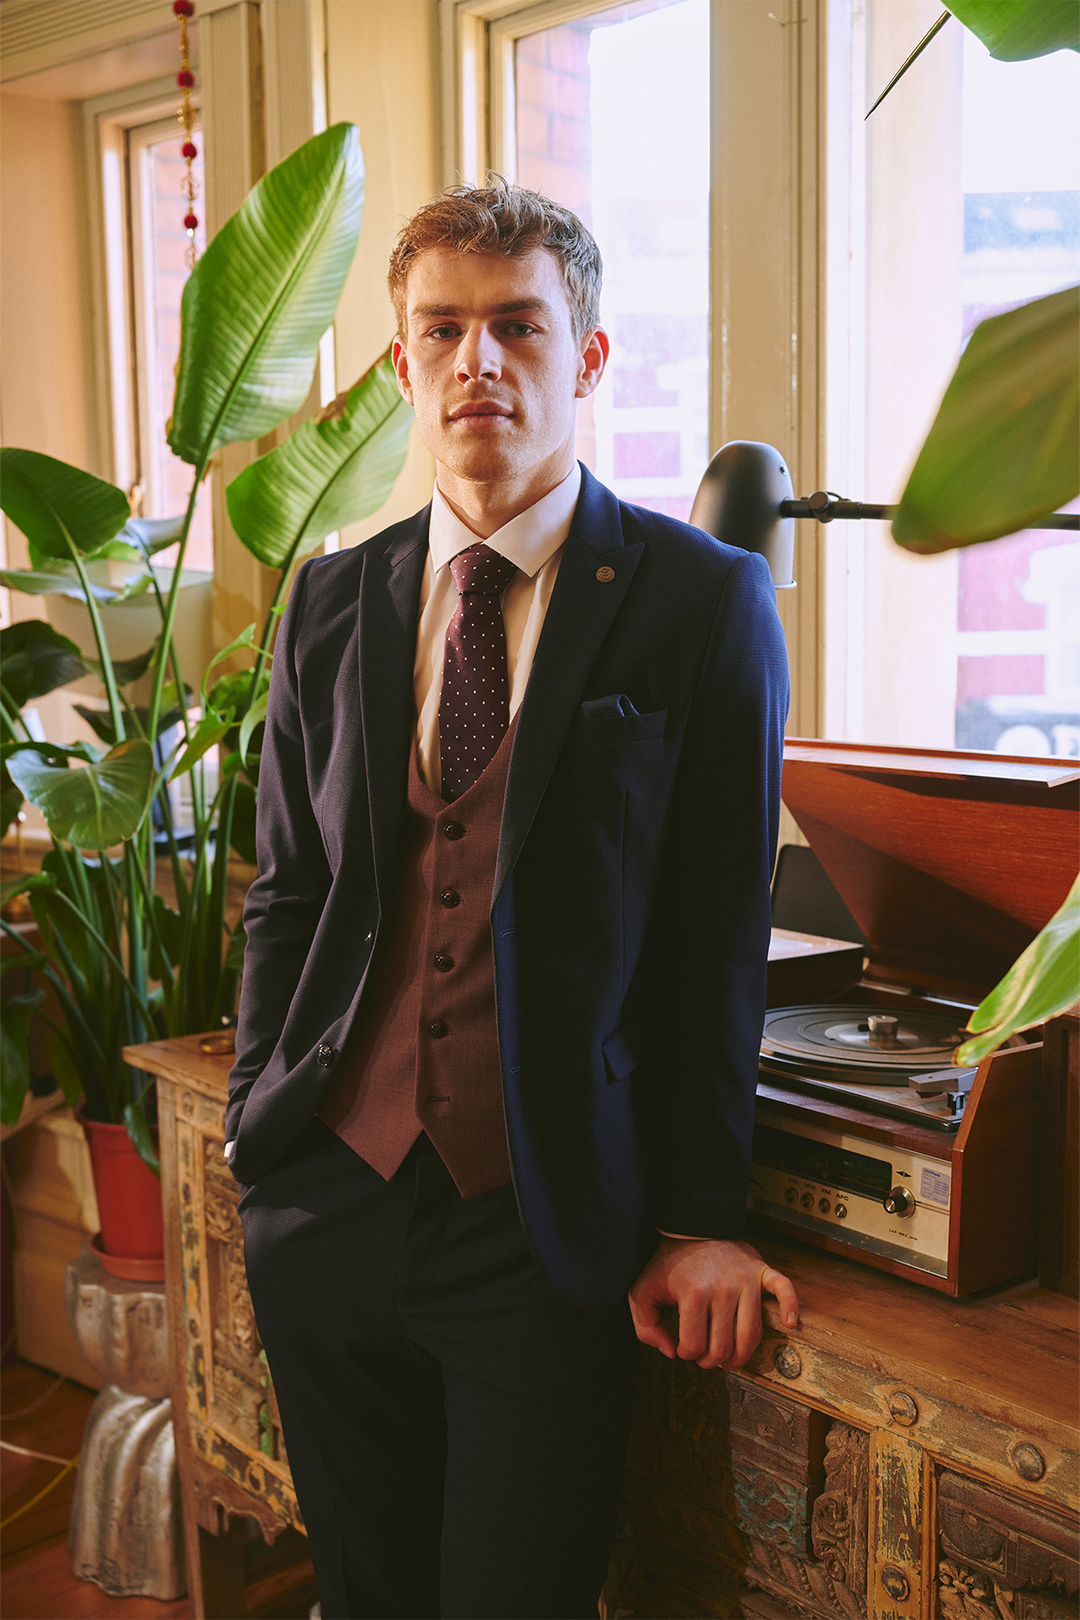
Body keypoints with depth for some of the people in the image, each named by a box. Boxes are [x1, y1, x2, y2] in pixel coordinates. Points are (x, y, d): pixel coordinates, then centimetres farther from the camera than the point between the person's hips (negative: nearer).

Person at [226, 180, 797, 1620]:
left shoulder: (703, 603, -5)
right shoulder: (330, 605, 6)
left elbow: (718, 936, -5)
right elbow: (287, 893, 11)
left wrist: (700, 1220, -5)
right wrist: (259, 1127, 6)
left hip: (547, 1227, -3)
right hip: (329, 1200, 4)